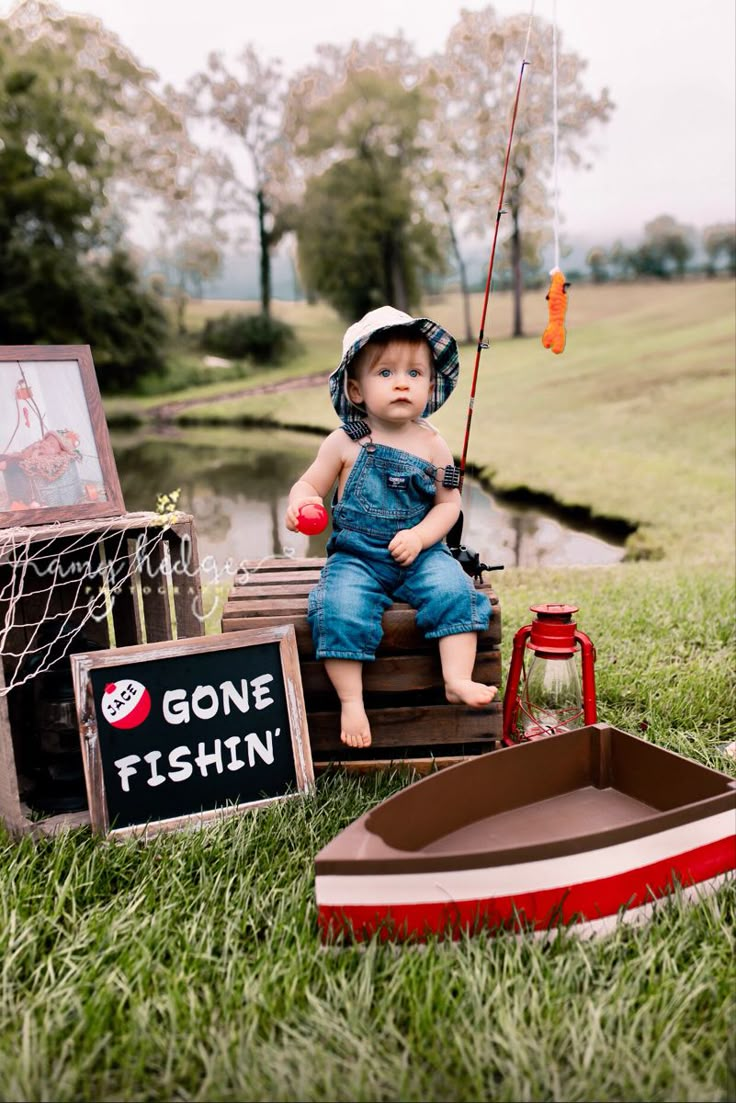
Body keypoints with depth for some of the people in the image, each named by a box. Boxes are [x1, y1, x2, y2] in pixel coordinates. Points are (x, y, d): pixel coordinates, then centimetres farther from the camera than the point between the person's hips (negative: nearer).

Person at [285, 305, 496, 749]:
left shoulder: (432, 445, 1)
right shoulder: (344, 443, -1)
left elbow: (449, 503, 4)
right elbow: (310, 485, 5)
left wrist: (419, 537, -12)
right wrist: (300, 504, -19)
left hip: (420, 552, 1)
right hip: (355, 555, -1)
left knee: (453, 590, -25)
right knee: (340, 608, -26)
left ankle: (458, 680, -18)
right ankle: (351, 700, -17)